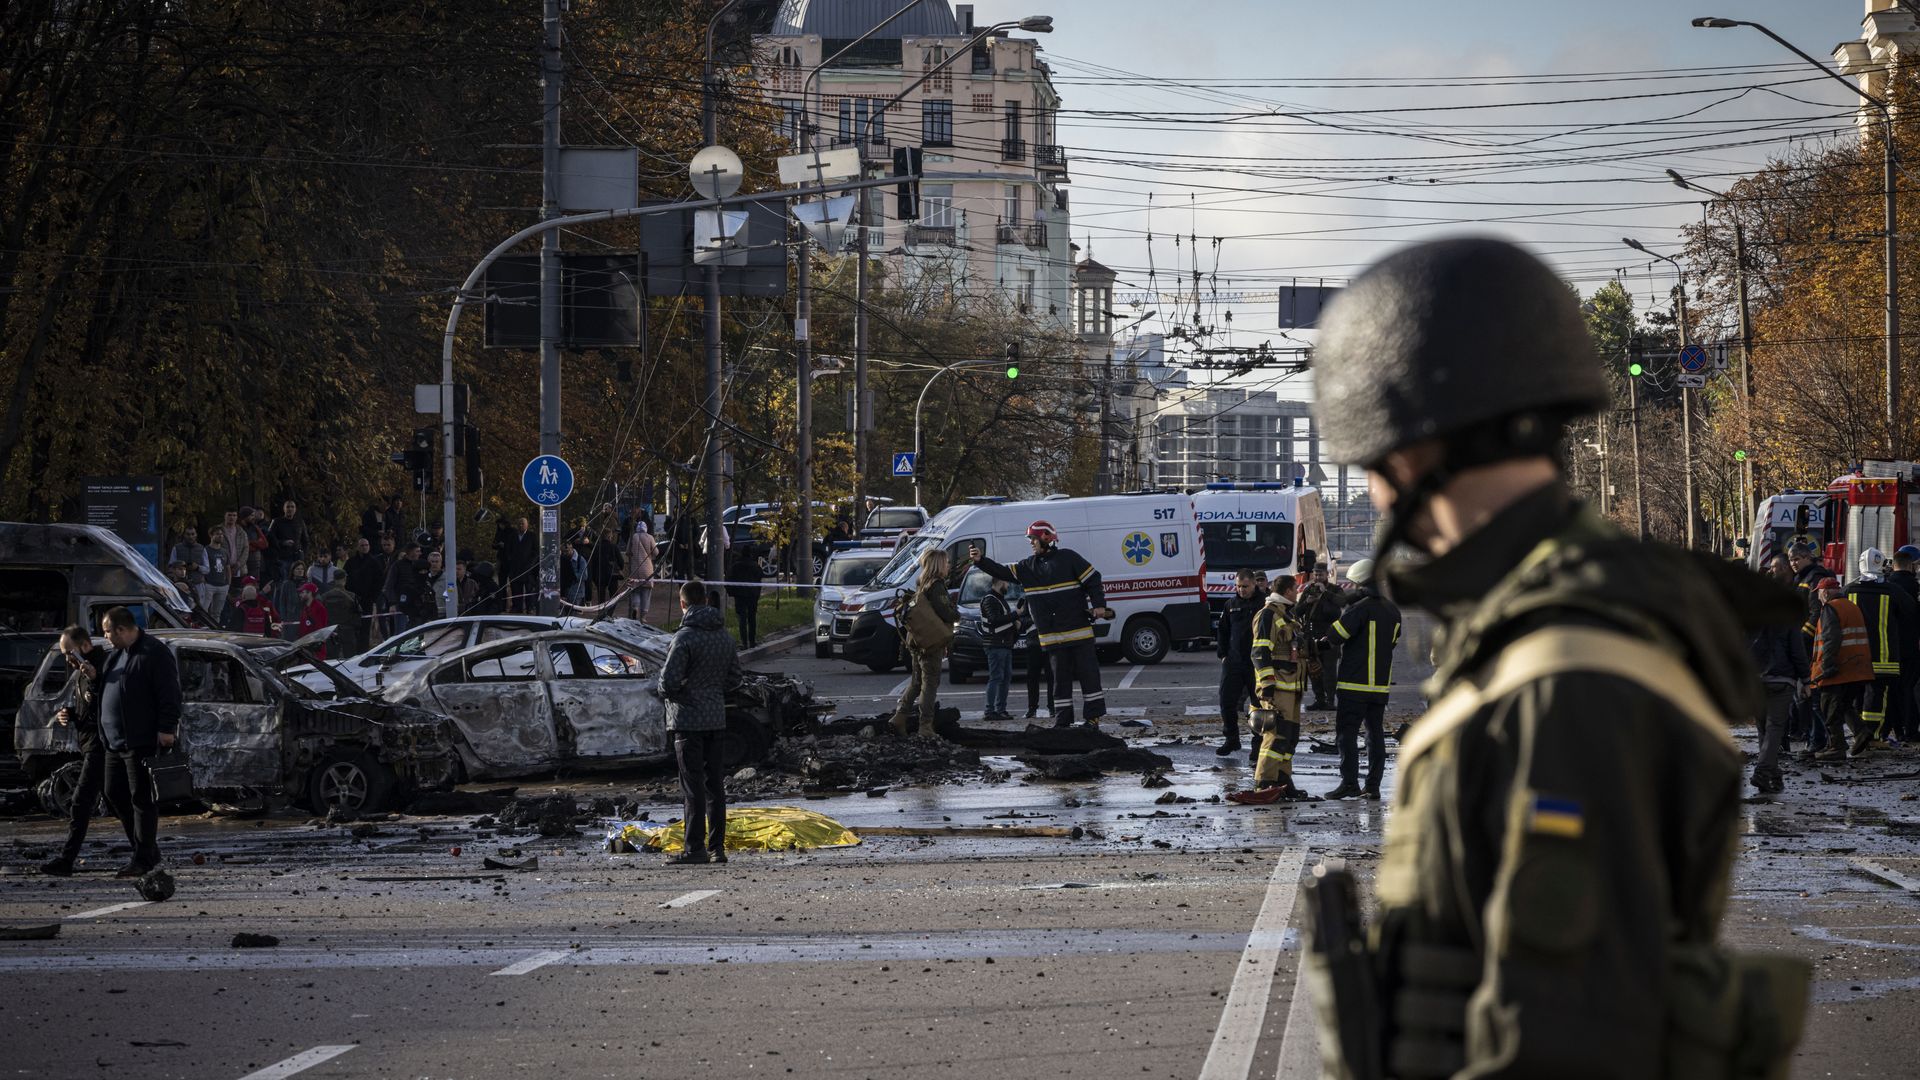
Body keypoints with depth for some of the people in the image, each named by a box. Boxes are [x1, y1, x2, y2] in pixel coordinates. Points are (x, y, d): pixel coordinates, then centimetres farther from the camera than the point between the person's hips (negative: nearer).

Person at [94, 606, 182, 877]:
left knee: (142, 799, -5)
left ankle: (143, 859, 0)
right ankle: (148, 851, 22)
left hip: (142, 743, -10)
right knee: (116, 795, 12)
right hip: (115, 742, 10)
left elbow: (169, 694, -16)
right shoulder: (116, 656, 18)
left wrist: (166, 728, -21)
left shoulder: (155, 654, -10)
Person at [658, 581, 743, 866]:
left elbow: (669, 680, -19)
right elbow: (735, 677, 14)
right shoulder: (724, 636, 8)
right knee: (715, 784, 10)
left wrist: (666, 692, 2)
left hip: (688, 718, -7)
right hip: (716, 718, 7)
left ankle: (695, 848, -7)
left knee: (692, 786, -6)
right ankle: (717, 847, 12)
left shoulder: (685, 637, -16)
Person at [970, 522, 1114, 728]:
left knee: (1087, 671, -2)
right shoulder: (1028, 566, 12)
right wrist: (981, 561, -6)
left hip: (1079, 629, -5)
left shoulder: (1068, 557, -3)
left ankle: (1094, 716, 3)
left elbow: (1092, 579, -3)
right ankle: (1062, 720, 11)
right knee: (1060, 676, 7)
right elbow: (1004, 573, 7)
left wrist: (1099, 605, -12)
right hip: (1052, 634, 5)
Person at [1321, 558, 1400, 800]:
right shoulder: (1392, 610, 11)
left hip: (1355, 682, -7)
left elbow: (1334, 635, -13)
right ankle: (1373, 786, 8)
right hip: (1382, 683, 7)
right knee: (1375, 732, 10)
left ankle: (1349, 782, -12)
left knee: (1346, 731, -4)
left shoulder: (1360, 608, -13)